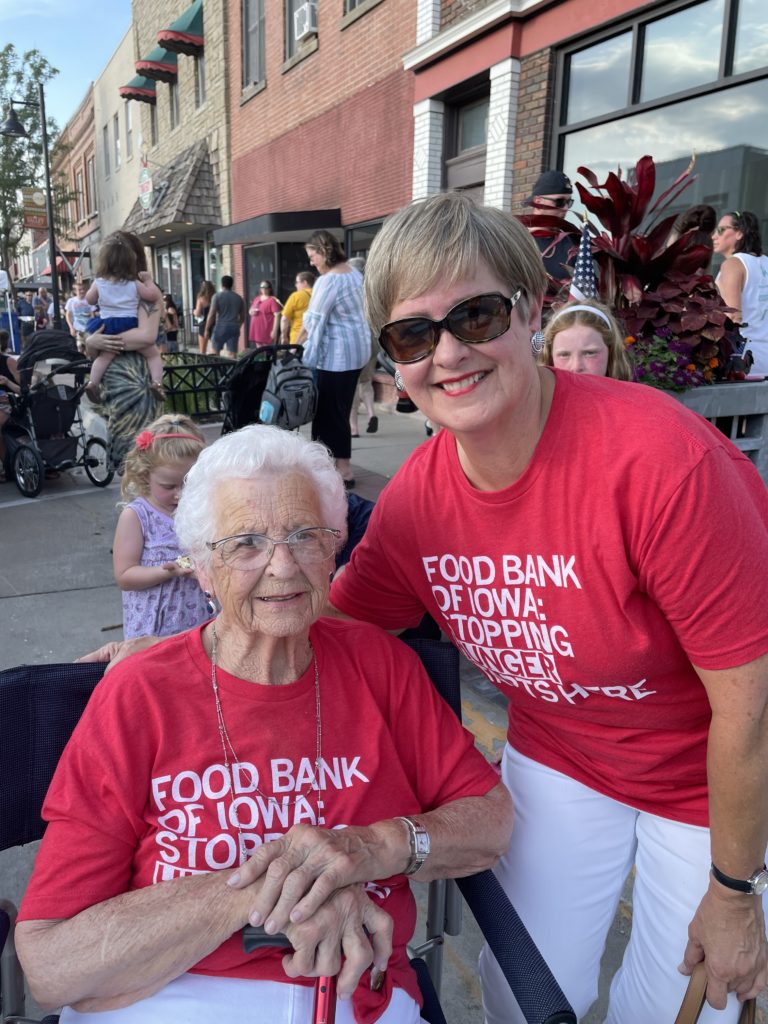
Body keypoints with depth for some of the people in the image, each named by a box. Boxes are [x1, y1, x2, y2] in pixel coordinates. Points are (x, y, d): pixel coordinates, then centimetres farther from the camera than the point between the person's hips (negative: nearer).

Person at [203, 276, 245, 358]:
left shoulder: (217, 296, -4)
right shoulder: (239, 298, 10)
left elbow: (211, 315, -9)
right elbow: (242, 317, 15)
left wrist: (207, 329, -3)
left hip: (221, 327, -3)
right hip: (234, 328, 3)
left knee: (215, 353, 8)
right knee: (232, 354, 1)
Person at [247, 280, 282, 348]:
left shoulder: (272, 300, -9)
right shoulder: (257, 298, 14)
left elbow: (277, 316, -14)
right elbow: (250, 311, 25)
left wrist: (274, 331, -19)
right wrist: (251, 312, -1)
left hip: (266, 329, -7)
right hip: (256, 328, 7)